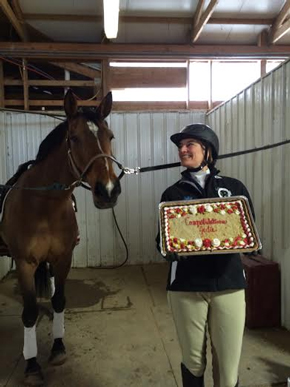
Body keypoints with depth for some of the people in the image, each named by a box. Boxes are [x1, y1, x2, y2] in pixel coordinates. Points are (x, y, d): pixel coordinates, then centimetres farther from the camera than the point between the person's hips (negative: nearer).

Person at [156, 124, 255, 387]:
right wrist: (170, 249, -16)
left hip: (229, 285, 0)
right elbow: (162, 240, 6)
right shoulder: (172, 194, 5)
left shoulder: (234, 188, 5)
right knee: (193, 362, 14)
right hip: (186, 287, 0)